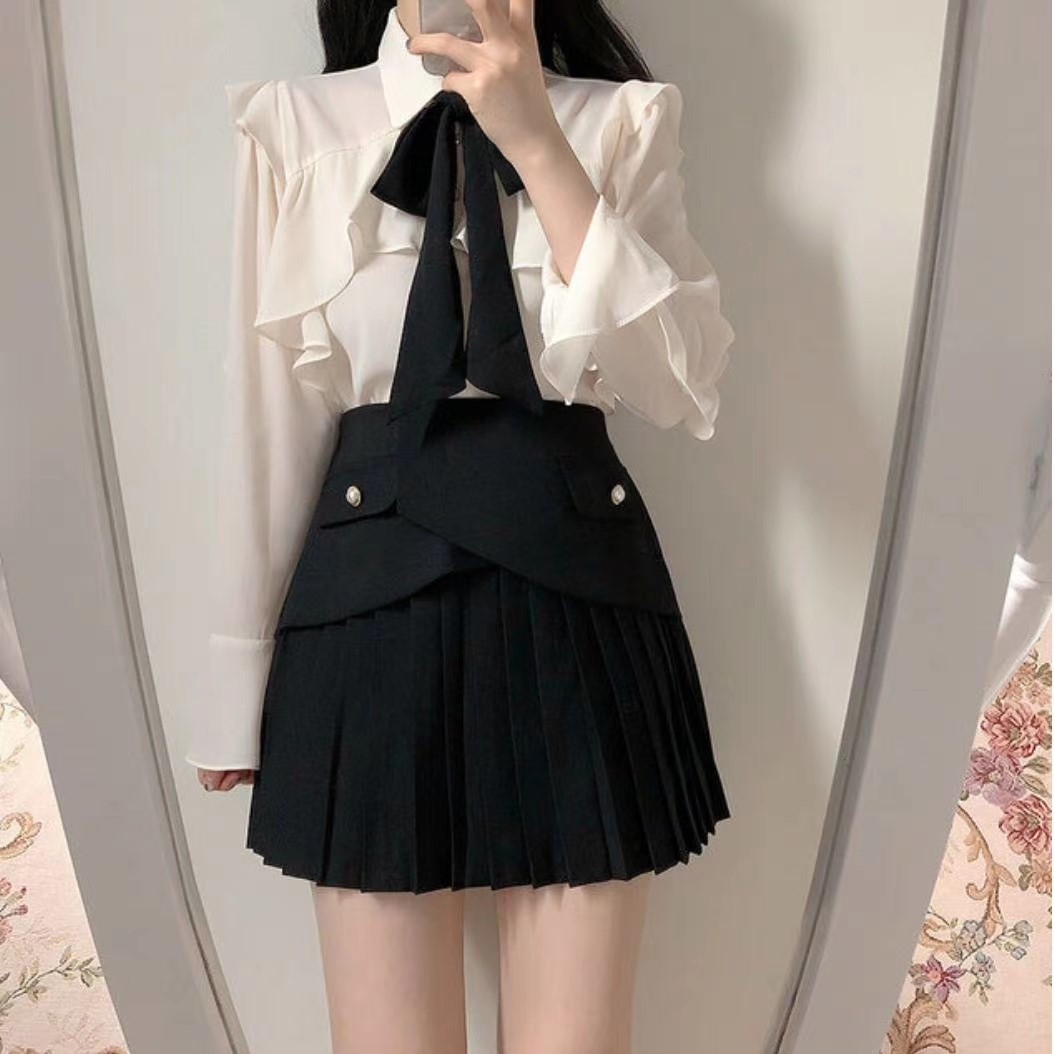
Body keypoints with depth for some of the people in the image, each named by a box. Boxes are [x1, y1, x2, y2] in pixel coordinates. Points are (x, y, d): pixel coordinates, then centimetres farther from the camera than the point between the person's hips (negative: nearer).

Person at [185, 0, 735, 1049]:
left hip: (579, 586, 1)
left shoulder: (623, 119, 7)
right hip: (375, 592, 0)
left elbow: (685, 387, -7)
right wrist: (240, 675, 6)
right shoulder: (295, 124, 6)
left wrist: (538, 144, -12)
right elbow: (272, 414, 4)